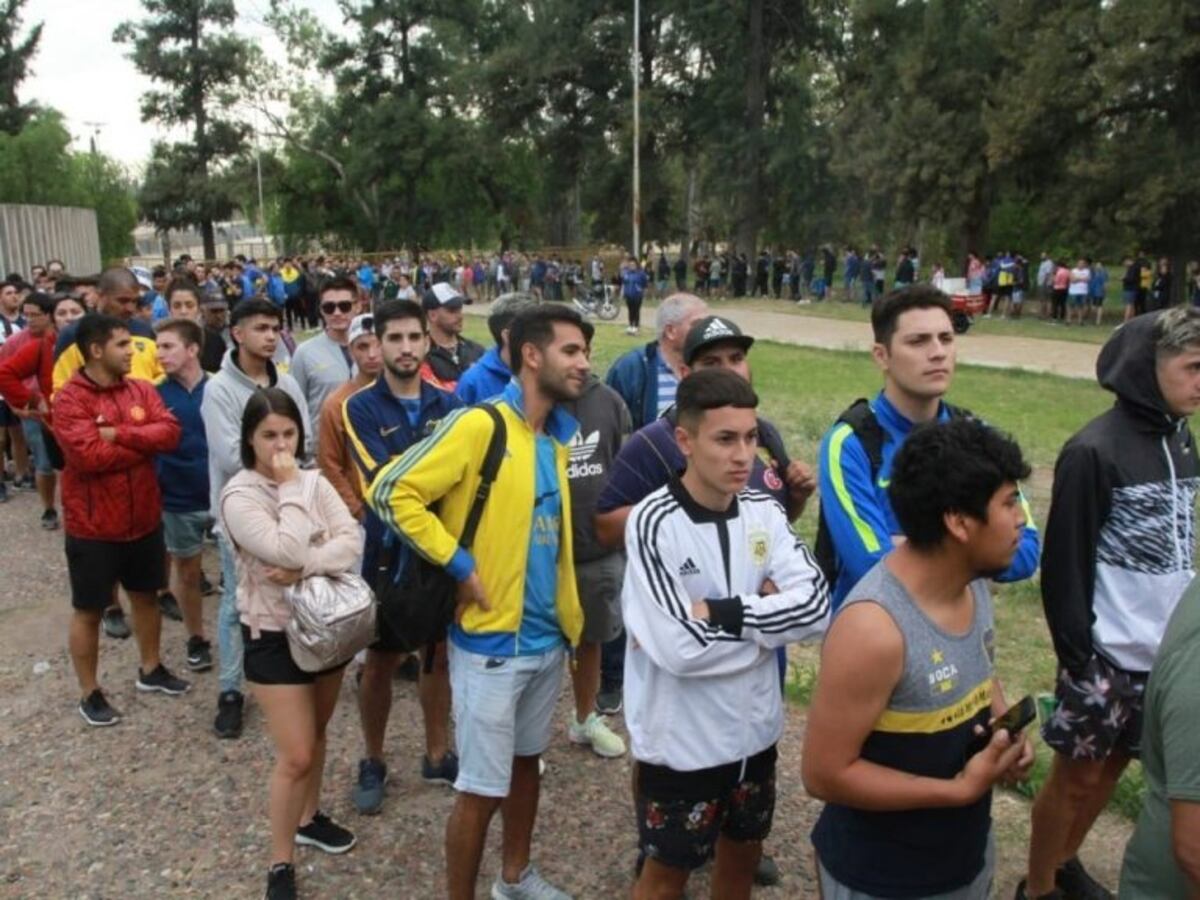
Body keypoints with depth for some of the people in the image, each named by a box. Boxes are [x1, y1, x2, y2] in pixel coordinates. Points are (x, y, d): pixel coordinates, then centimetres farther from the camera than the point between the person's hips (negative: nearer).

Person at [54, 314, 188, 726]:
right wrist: (145, 443, -15)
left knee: (146, 596, 20)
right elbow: (90, 455, -27)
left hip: (145, 520, 6)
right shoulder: (70, 398, -16)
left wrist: (120, 434, -22)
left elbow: (170, 432, -10)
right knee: (88, 610, 10)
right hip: (93, 527, -6)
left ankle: (150, 669, 39)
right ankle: (89, 693, 25)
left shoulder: (141, 389, 2)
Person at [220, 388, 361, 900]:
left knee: (316, 736, 21)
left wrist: (304, 570, -25)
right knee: (295, 757, -3)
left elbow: (352, 542, -10)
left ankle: (308, 819, 43)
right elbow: (288, 551, -29)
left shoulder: (314, 481, 0)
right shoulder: (239, 496, -15)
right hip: (274, 636, -5)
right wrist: (289, 488, -21)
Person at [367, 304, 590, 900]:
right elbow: (391, 492, -21)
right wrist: (458, 564, -19)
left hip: (548, 637, 8)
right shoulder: (479, 424, -17)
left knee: (527, 760, 23)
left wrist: (570, 614, 11)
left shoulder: (559, 437, 6)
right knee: (482, 788, 4)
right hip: (490, 641, -7)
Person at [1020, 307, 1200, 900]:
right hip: (1106, 657, -6)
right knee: (1075, 777, 8)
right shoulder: (1094, 451, -18)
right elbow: (1065, 564, -17)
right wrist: (1077, 657, -16)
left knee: (1109, 770, 19)